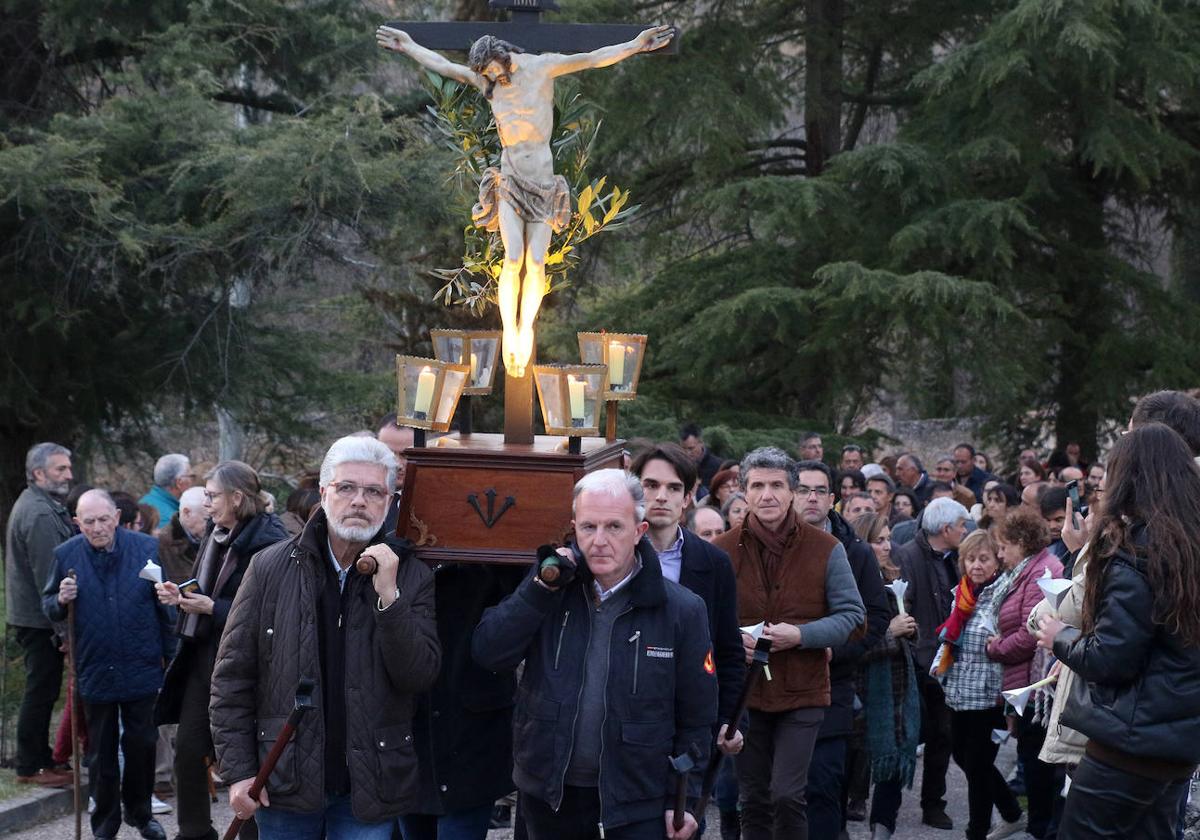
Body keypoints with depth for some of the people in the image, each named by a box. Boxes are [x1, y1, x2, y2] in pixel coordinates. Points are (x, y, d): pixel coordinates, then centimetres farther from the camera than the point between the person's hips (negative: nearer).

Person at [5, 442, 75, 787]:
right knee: (41, 691, -3)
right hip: (40, 620, -10)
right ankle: (31, 767, 3)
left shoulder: (33, 505, 16)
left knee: (42, 691, 15)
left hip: (32, 616, 10)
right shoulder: (40, 514, -19)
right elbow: (48, 575, -22)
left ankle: (39, 759, 22)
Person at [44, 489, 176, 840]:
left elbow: (166, 608, 0)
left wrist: (172, 656, 1)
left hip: (141, 669, 0)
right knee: (101, 754, 10)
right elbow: (48, 607, 7)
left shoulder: (147, 548, -6)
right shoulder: (66, 555, -3)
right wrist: (60, 601, -16)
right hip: (95, 672, 1)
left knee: (142, 744, 10)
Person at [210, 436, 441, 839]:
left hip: (369, 787, 0)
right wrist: (238, 771, -4)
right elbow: (233, 675, 1)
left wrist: (389, 597, -19)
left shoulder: (412, 576, 0)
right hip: (285, 780, 0)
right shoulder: (270, 567, 0)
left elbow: (421, 676, -8)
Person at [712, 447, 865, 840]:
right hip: (743, 693, 2)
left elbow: (851, 614, -3)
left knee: (787, 797, -9)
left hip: (802, 692, -2)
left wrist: (800, 635, -19)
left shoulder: (826, 549, -3)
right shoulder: (723, 550, 0)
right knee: (754, 800, 11)